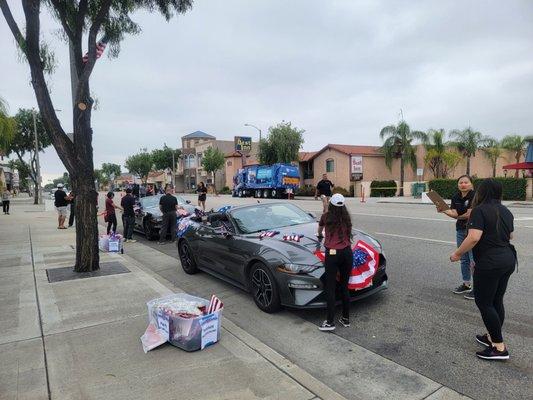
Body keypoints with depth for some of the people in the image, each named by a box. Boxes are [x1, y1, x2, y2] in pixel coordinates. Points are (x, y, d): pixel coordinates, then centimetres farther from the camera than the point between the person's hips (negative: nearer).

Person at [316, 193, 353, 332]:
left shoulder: (326, 217, 4)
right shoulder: (346, 217, 10)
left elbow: (319, 228, 26)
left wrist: (320, 235, 49)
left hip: (332, 254, -3)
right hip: (347, 253, 4)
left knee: (330, 288, 2)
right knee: (345, 286, 13)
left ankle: (330, 322, 4)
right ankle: (346, 319, 22)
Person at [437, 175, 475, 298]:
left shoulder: (474, 196, -14)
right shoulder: (456, 197, 6)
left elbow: (469, 214, -17)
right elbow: (454, 213, -5)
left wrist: (459, 216, 0)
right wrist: (444, 210, -22)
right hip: (460, 230, 7)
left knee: (474, 260, -6)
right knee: (464, 259, 15)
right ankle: (466, 284, 28)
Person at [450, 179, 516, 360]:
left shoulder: (479, 210, -14)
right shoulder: (505, 211, 11)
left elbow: (474, 237, -24)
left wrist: (457, 254, -13)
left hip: (489, 263, -8)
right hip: (508, 259, 8)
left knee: (483, 303, 1)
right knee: (496, 301, 17)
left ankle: (500, 347, 5)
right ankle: (492, 337, 30)